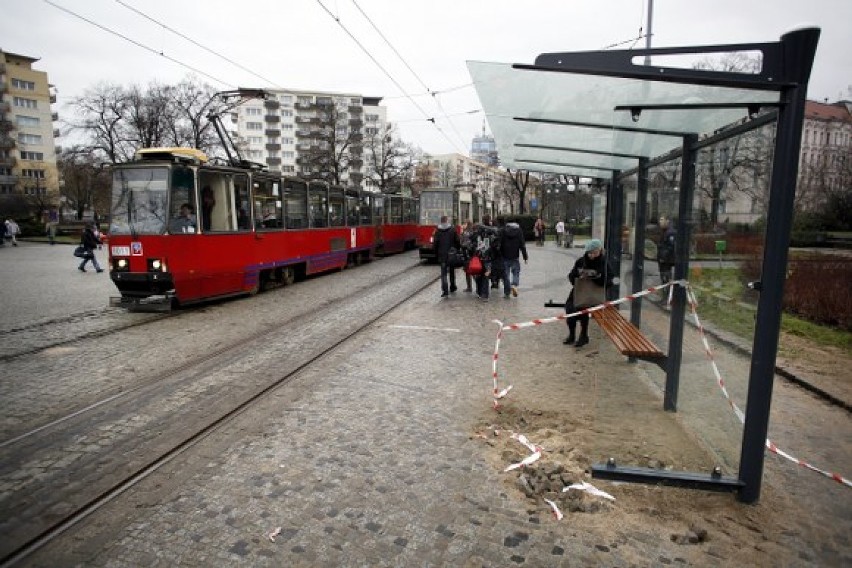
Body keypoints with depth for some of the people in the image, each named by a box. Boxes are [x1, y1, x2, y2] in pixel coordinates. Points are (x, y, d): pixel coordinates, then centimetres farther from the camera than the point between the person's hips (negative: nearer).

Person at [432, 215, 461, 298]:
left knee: (443, 273, 1)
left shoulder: (437, 231, -2)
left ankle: (445, 291, -10)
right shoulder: (452, 229, -3)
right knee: (452, 271, 18)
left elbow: (434, 244, 1)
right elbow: (458, 242, -2)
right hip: (452, 255, 1)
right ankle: (452, 288, 28)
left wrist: (436, 254, 11)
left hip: (442, 255, -1)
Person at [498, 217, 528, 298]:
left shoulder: (503, 231, -2)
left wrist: (499, 255, 4)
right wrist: (525, 257, 4)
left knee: (505, 274, 6)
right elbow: (522, 245, 0)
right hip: (515, 257, 0)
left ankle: (506, 292, 7)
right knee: (516, 273, 12)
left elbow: (500, 244, -3)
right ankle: (514, 285, -15)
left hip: (505, 257, 0)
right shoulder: (519, 230, 1)